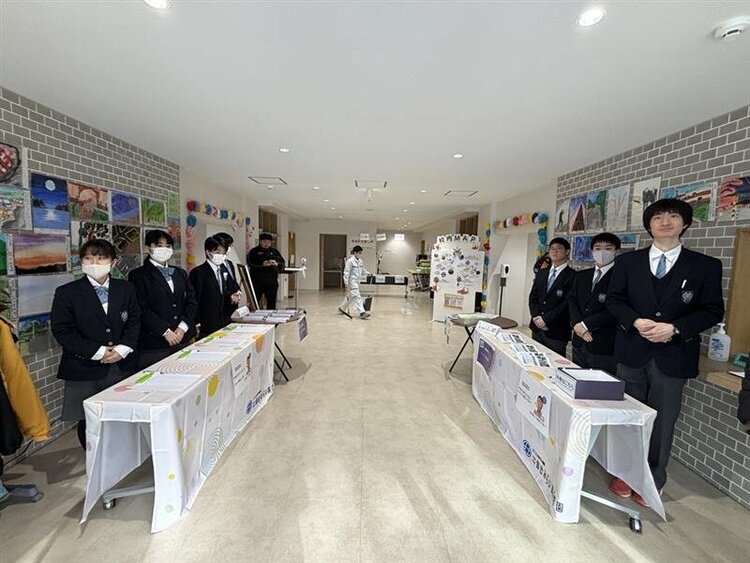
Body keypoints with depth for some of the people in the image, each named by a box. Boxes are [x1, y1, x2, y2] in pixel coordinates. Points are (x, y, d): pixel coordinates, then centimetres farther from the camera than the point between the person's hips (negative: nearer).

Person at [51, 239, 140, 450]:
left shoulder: (126, 288, 6)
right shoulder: (66, 293, -2)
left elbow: (134, 321, 6)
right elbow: (62, 331, -6)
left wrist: (122, 349, -9)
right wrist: (98, 352, -13)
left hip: (123, 366, 2)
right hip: (85, 370, -1)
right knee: (88, 423, 9)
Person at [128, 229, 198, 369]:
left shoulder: (180, 273, 15)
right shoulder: (138, 275, 0)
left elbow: (191, 301, 9)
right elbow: (142, 309, -9)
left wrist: (183, 327, -5)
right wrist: (165, 331, -14)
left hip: (182, 340, 4)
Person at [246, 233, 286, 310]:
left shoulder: (274, 251, 13)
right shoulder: (254, 251, 3)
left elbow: (282, 263, 5)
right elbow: (250, 264, -9)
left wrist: (276, 264, -17)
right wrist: (262, 264, -23)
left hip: (272, 282, 3)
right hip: (257, 282, -3)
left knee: (271, 303, 10)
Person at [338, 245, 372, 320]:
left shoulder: (360, 261, 8)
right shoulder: (350, 261, -14)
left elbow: (362, 270, 20)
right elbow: (346, 273, -14)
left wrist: (367, 273, 1)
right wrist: (347, 284, -16)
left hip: (357, 281, 9)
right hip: (352, 282, -9)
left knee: (351, 296, 19)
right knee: (357, 297, -11)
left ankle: (342, 308, 37)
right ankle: (362, 313, -11)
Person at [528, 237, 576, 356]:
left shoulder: (573, 276, -6)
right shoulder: (541, 273, 13)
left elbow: (567, 303, -14)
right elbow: (533, 297, 8)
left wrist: (546, 319, -15)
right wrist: (536, 317, -7)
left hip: (557, 332, -5)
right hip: (537, 328, 5)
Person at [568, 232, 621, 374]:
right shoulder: (582, 275, 14)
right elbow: (572, 300, 10)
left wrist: (586, 324, -14)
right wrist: (577, 323, -7)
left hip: (604, 345, -5)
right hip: (580, 342, 6)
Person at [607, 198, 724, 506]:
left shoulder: (706, 266, 1)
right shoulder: (627, 261, 4)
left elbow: (713, 310, -1)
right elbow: (614, 299, 3)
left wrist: (674, 328, -16)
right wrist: (636, 321, -14)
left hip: (673, 356, -1)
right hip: (632, 351, 1)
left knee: (661, 423, 10)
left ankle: (653, 482, 29)